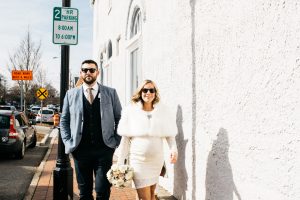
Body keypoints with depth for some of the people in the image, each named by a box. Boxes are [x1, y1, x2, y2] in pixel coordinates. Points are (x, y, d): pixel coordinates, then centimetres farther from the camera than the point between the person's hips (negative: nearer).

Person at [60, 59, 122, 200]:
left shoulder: (111, 93, 3)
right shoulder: (71, 94, 6)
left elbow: (119, 119, 7)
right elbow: (64, 120, 12)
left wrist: (116, 141, 0)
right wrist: (68, 142, 2)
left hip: (104, 150, -1)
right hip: (80, 150, 1)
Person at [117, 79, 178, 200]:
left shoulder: (163, 111, 0)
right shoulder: (131, 111, -5)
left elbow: (170, 134, 5)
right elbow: (125, 138, -2)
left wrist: (174, 149, -14)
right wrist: (120, 162, -3)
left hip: (157, 159, 3)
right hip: (138, 159, -2)